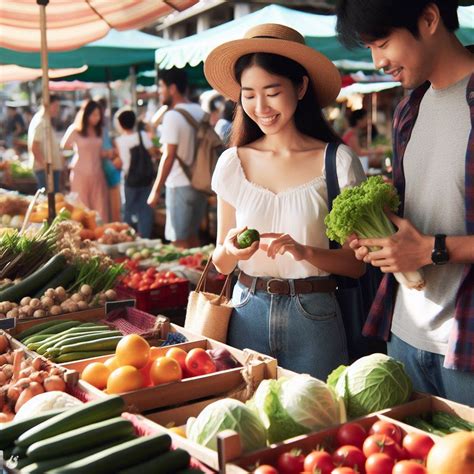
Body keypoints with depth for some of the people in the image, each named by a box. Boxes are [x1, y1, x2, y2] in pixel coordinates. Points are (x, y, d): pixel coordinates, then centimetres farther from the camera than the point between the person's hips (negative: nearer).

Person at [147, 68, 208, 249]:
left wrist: (156, 190, -14)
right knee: (193, 236, 20)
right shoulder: (200, 112, 9)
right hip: (199, 184, 8)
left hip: (180, 186, -8)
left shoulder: (173, 116, -15)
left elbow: (168, 157, -19)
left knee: (180, 241, 0)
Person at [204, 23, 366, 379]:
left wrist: (304, 252, -21)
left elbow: (356, 263, -5)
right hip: (248, 314, 2)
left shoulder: (338, 162, -6)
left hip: (313, 319, -2)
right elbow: (221, 263, 5)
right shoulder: (233, 163, 1)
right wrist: (230, 250, -16)